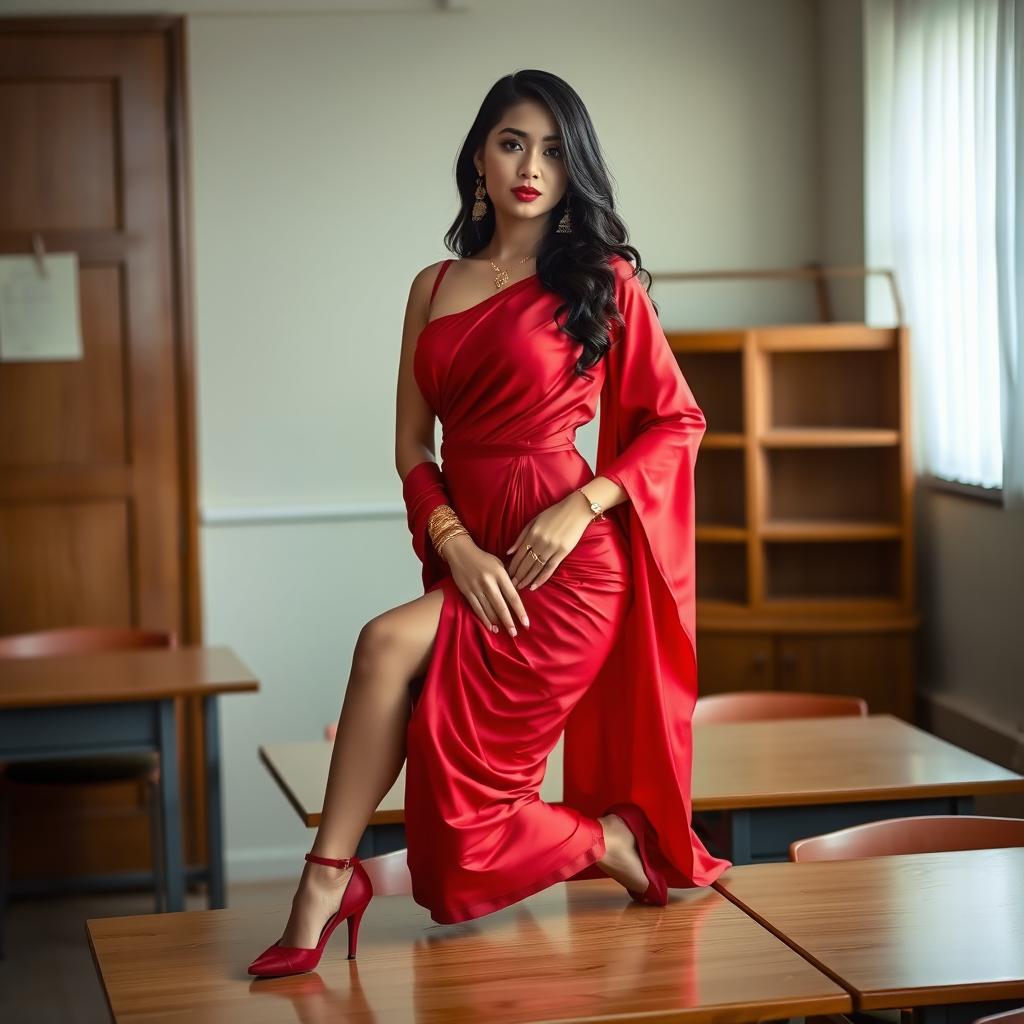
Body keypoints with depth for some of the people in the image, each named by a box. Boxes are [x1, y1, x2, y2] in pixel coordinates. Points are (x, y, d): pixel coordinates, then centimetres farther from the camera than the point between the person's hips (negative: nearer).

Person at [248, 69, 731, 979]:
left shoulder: (601, 278, 1)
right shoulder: (434, 288, 14)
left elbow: (678, 421, 2)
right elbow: (412, 446, 11)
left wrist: (582, 505, -12)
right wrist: (455, 546, -7)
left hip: (561, 562, -6)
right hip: (469, 557, 6)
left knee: (390, 645, -24)